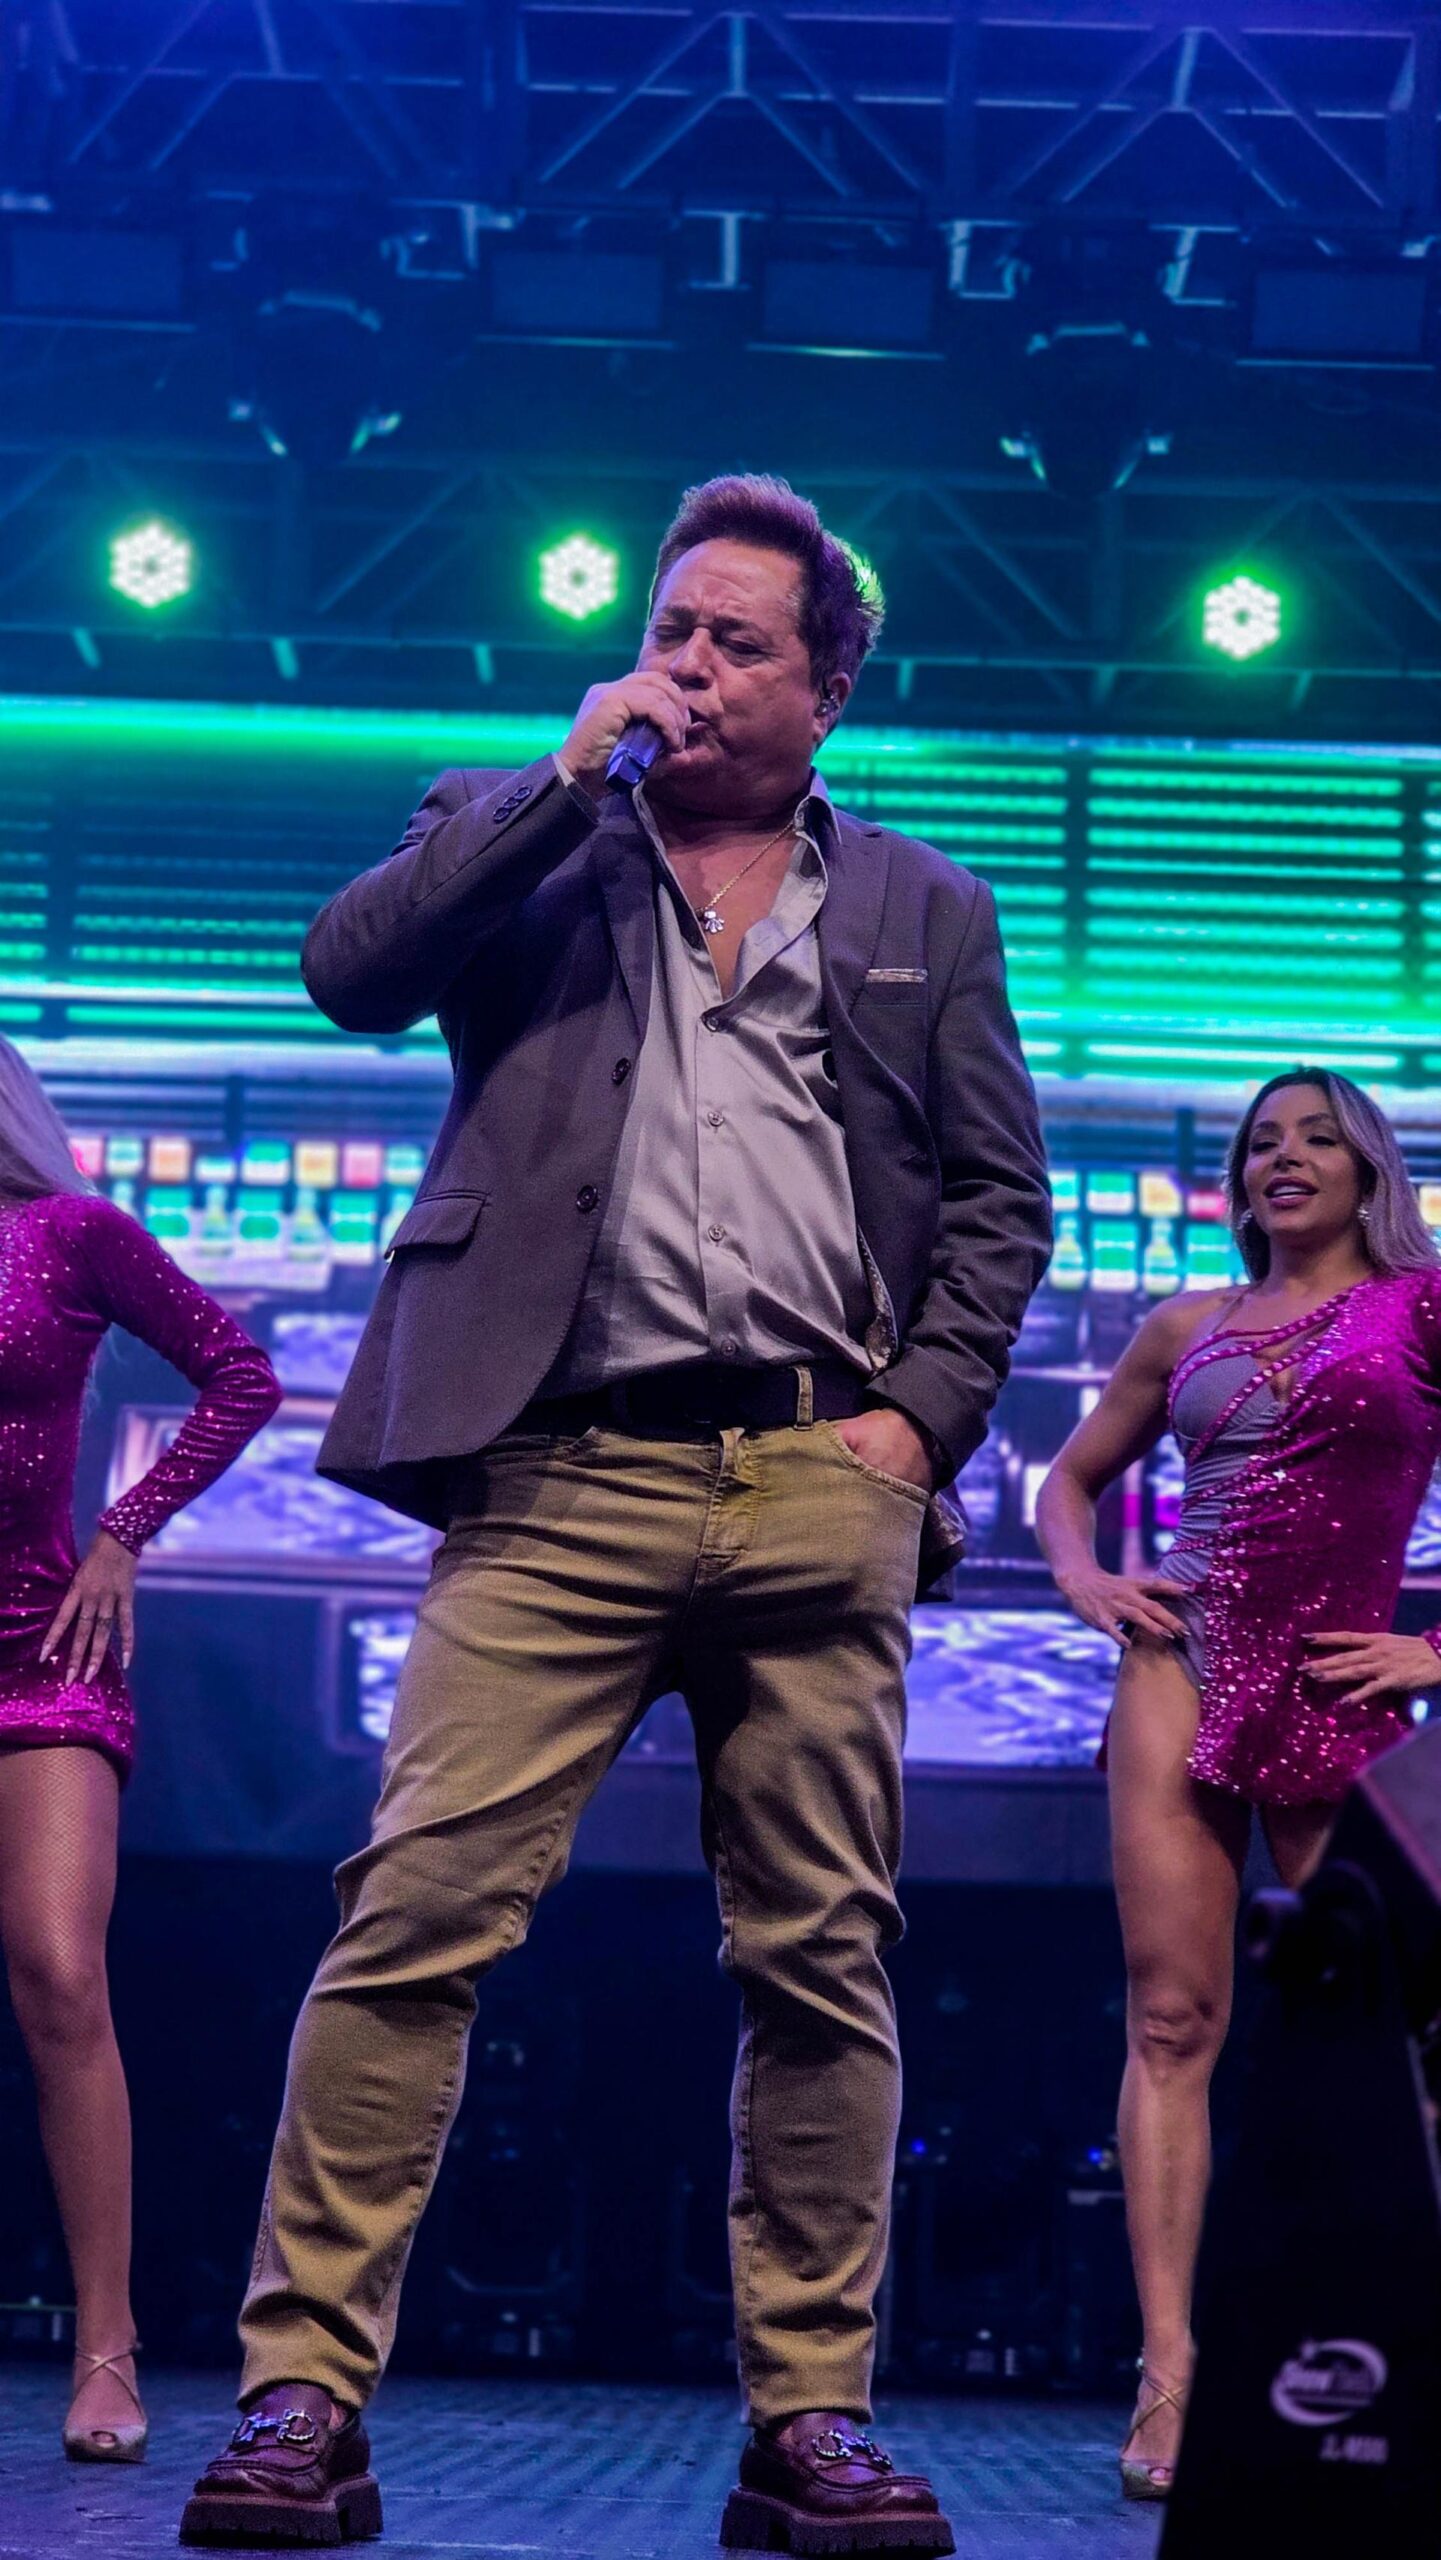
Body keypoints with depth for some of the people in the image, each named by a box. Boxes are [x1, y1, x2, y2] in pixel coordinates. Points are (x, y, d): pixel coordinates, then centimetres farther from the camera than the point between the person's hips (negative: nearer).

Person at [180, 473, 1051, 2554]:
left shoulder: (922, 911, 20)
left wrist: (926, 1408, 1)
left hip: (820, 1481, 2)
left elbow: (997, 1189, 15)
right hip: (567, 1475, -1)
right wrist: (571, 772, -1)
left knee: (822, 1957, 2)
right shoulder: (528, 840, 17)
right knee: (415, 1916, -11)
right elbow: (350, 970, -2)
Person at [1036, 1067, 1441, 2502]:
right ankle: (1169, 2366, -10)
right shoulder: (1187, 1329, 16)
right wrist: (1082, 1582, 5)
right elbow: (1070, 1478, 25)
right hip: (1182, 1668, 2)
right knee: (1173, 2018, -7)